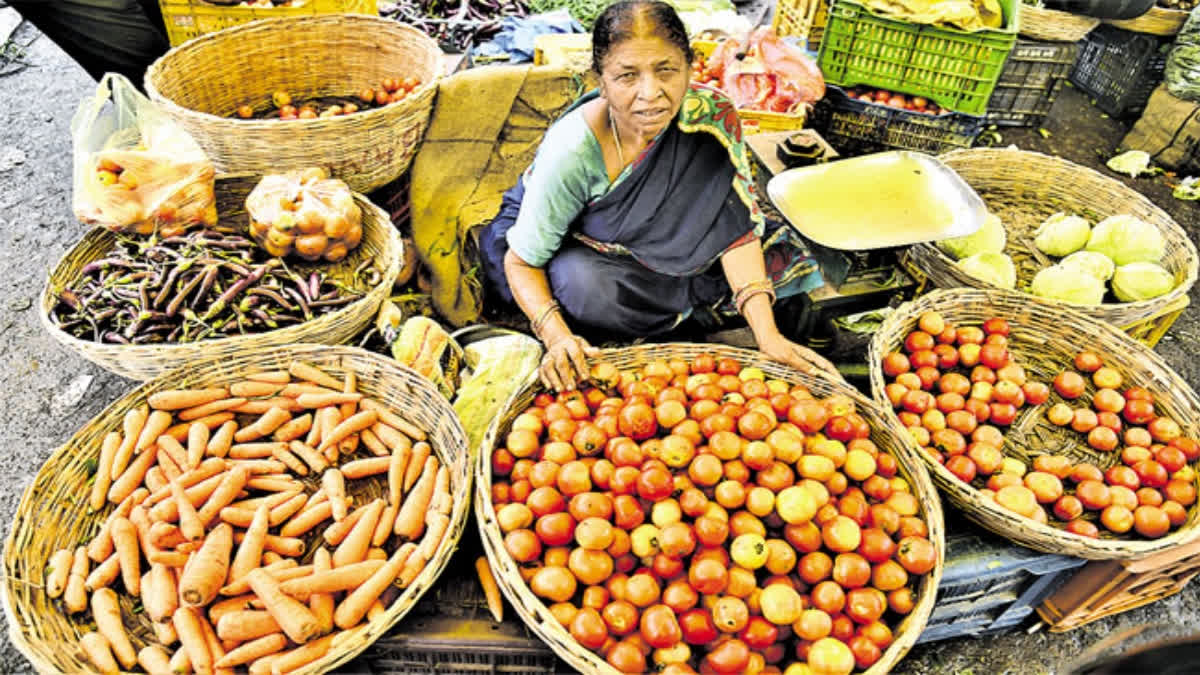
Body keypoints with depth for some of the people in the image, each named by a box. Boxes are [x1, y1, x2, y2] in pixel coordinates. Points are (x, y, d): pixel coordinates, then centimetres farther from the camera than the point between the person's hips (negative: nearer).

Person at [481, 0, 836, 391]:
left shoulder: (713, 115, -25)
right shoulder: (572, 150, -33)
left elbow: (735, 226, -22)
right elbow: (522, 260, -25)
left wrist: (767, 334, -32)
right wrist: (557, 336, -43)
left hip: (657, 243, 4)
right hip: (574, 248, -3)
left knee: (782, 246, -12)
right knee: (586, 288, -37)